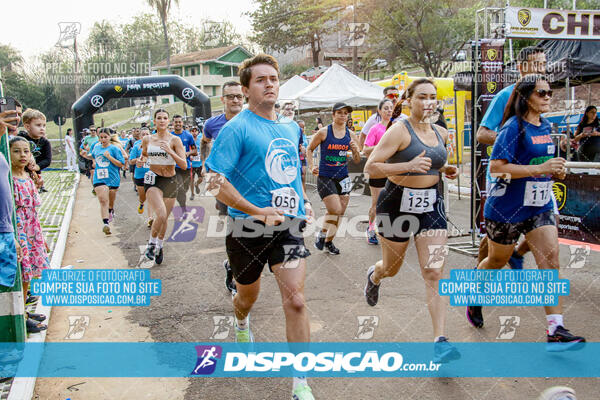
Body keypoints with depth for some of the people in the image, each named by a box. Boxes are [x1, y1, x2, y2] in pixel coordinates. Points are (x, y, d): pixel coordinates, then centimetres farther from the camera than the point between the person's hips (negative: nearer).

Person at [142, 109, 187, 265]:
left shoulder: (175, 140, -5)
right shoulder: (147, 139, 2)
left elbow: (184, 165, -11)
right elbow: (143, 155, 22)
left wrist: (170, 151, -22)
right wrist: (141, 160, -2)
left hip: (170, 181, 1)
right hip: (153, 180, -1)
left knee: (164, 218, 11)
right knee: (161, 214, -23)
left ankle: (159, 246, 37)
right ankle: (151, 243, 2)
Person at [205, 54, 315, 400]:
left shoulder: (291, 128, 9)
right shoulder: (236, 128, -10)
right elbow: (216, 182, -16)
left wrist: (303, 200, 10)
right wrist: (258, 211, -21)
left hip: (288, 227, 3)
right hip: (248, 229, -3)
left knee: (296, 300, -7)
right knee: (249, 295, 18)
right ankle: (242, 324, 56)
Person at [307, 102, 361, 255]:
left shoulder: (350, 134, 5)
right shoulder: (324, 132, -6)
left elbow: (357, 161, 9)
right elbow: (309, 149, 7)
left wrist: (355, 150, -11)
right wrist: (311, 166, -4)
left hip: (343, 177, 5)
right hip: (325, 177, -5)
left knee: (340, 212, 7)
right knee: (336, 210, -13)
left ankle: (329, 241, 26)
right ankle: (322, 234, 13)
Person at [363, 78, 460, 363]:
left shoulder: (441, 133, 7)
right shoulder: (399, 130, -13)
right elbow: (370, 168, -20)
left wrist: (444, 169, 5)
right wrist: (409, 166, -31)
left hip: (432, 206, 4)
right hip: (397, 204, -4)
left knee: (434, 273, -6)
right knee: (391, 268, 15)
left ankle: (440, 340, -6)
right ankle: (374, 276, 53)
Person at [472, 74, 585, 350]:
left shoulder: (546, 127, 9)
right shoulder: (513, 127, -15)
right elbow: (496, 167, -23)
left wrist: (556, 170, 3)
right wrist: (539, 169, -26)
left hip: (540, 206, 6)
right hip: (507, 209, -6)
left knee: (550, 260, -6)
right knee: (497, 260, 12)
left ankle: (556, 332, -6)